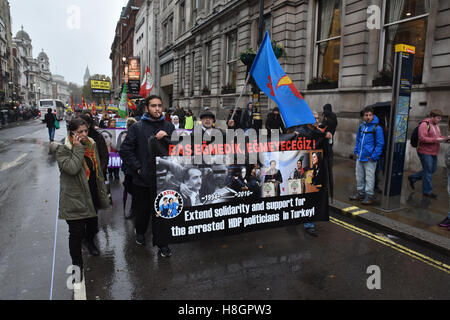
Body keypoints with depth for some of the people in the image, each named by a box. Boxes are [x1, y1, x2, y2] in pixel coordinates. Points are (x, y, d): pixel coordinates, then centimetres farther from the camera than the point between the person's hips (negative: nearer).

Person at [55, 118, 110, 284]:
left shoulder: (91, 145, 7)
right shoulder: (63, 150, -12)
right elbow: (72, 168, -30)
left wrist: (102, 192, 17)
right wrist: (78, 148, -25)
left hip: (92, 196, 6)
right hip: (75, 199, -6)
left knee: (92, 224, 22)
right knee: (76, 233, -2)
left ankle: (90, 241, 55)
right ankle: (77, 265, 16)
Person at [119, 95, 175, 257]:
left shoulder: (168, 127, 6)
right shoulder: (137, 127, 0)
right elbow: (125, 150, -2)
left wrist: (166, 138, -15)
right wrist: (137, 168, -8)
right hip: (143, 177, 0)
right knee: (142, 208, 16)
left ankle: (161, 241, 22)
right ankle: (140, 232, 44)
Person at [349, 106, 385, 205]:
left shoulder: (377, 128, -9)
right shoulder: (361, 126, 9)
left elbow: (380, 144, -10)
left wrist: (374, 156, -14)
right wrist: (356, 151, 12)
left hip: (369, 159, -6)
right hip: (359, 157, 6)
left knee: (369, 178, 1)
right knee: (359, 176, 16)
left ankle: (369, 196, 12)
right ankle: (360, 193, 30)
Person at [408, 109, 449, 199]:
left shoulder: (436, 125, 15)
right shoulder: (424, 124, -14)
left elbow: (438, 136, 24)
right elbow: (422, 138, -22)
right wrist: (436, 140, -24)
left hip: (433, 153, 9)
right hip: (425, 152, -9)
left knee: (433, 169, 15)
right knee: (427, 171, -1)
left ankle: (413, 178, 28)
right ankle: (427, 191, 11)